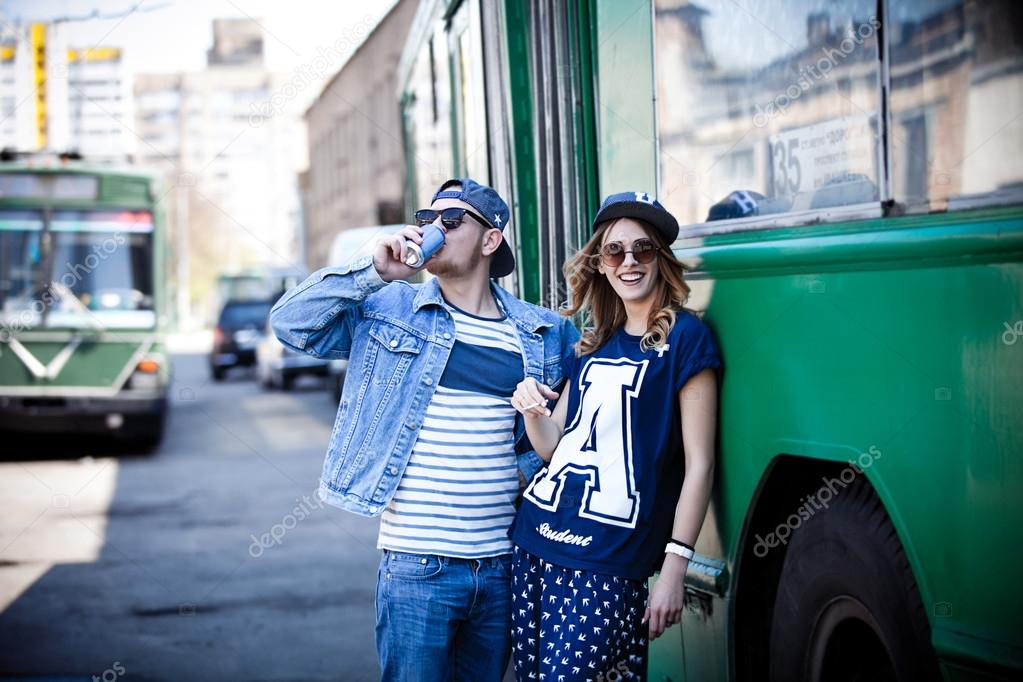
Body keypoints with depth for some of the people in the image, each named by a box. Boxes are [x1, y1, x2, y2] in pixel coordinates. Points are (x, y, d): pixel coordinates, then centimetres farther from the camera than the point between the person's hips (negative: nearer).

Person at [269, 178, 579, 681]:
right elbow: (291, 322, -5)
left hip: (503, 562, 3)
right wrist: (374, 272, -13)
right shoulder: (389, 309, 2)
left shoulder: (545, 334, 7)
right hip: (417, 564, -3)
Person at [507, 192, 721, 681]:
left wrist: (674, 567, -14)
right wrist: (532, 411, -5)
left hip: (607, 564, -6)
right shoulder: (594, 347, 15)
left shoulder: (685, 338, -5)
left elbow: (699, 463, -8)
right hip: (536, 539, 7)